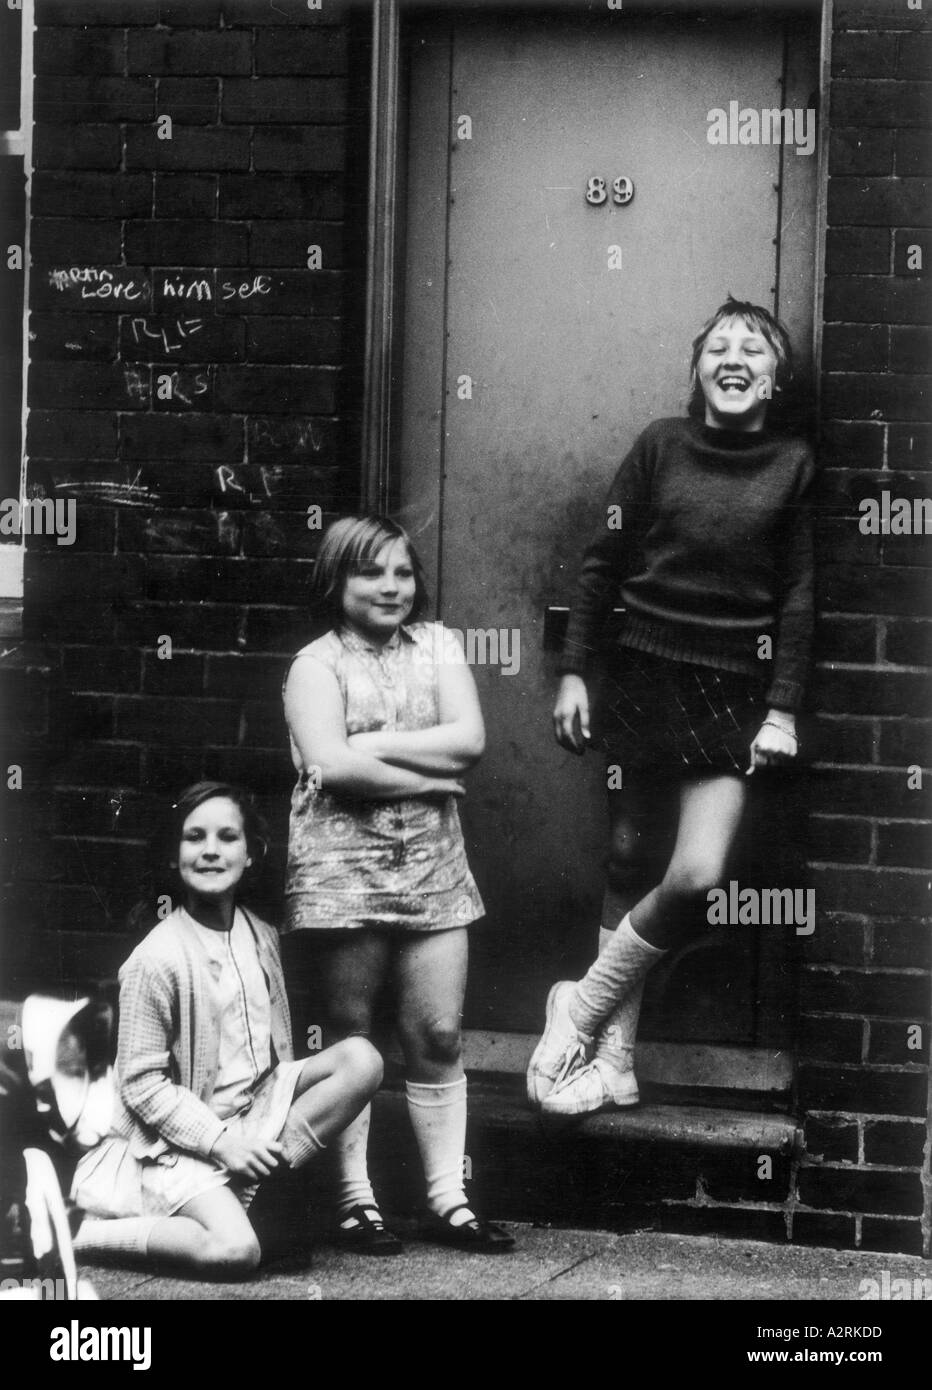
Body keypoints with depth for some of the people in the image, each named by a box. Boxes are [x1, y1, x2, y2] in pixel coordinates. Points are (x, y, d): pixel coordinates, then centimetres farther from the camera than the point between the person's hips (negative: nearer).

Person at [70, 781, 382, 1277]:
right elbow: (141, 1084, -13)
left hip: (256, 1110, 7)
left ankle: (241, 1188, -13)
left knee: (361, 1059, -14)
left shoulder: (260, 937, 6)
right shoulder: (156, 959, -15)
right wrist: (219, 1142, -18)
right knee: (234, 1252, -31)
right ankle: (90, 1233, -9)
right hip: (181, 1138, -7)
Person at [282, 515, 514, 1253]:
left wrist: (374, 745, -10)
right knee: (349, 1036, 3)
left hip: (433, 864, 3)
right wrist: (427, 777, -10)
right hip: (343, 867, -3)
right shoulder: (317, 664, -1)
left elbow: (469, 738, -3)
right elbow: (332, 764, -15)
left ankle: (448, 1198, 9)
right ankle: (355, 1199, 10)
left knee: (439, 1038, 2)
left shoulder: (437, 646, 10)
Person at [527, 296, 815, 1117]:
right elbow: (603, 564, 5)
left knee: (697, 875, -14)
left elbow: (798, 596, 3)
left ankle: (582, 1009, 6)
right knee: (628, 861, 5)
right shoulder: (661, 446, 3)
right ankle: (614, 1061, 14)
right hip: (643, 672, 0)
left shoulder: (793, 465, 3)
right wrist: (574, 672, 0)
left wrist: (783, 708, -2)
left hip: (733, 688, 0)